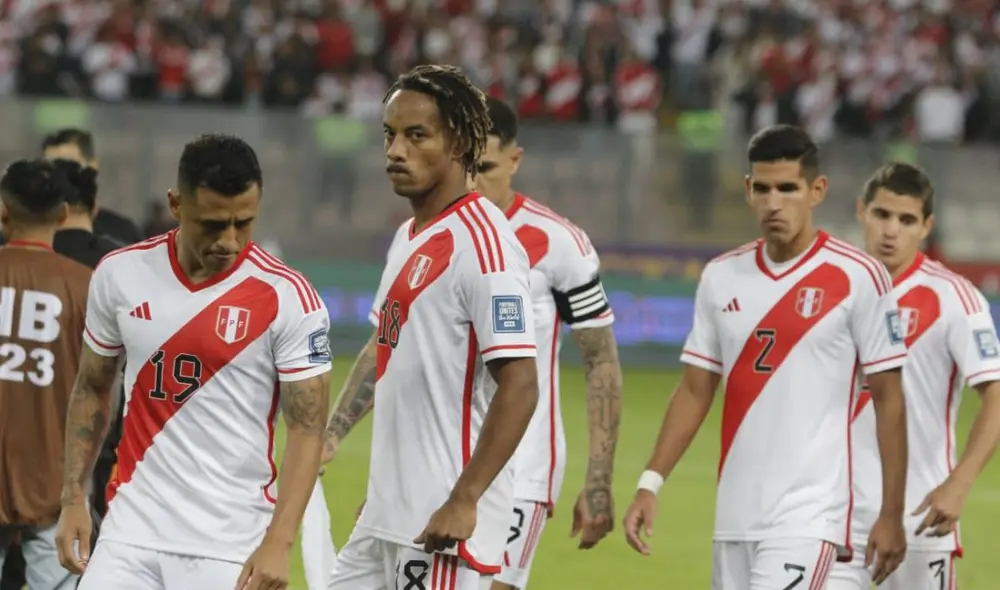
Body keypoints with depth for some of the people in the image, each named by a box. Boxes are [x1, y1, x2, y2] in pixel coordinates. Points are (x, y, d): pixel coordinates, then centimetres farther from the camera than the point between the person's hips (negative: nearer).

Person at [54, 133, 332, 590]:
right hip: (131, 530, 3)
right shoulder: (120, 274, 1)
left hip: (231, 544, -3)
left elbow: (307, 429, -9)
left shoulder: (287, 297, -10)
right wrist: (73, 498, 7)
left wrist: (278, 542, -19)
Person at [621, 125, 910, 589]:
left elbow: (889, 401, -3)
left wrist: (891, 514, -5)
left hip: (809, 516, -6)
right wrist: (650, 483, 5)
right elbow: (695, 391, 14)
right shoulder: (721, 277, 9)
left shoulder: (858, 278, -6)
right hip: (735, 515, 6)